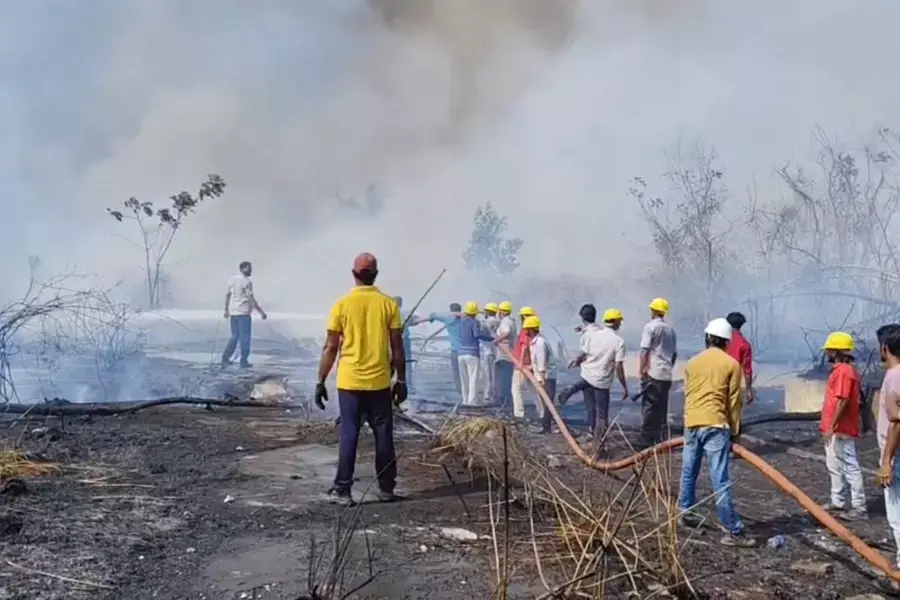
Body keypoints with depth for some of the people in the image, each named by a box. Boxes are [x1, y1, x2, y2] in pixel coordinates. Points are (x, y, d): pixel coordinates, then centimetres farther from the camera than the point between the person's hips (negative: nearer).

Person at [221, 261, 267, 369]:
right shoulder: (246, 282, -13)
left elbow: (227, 295, 15)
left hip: (233, 312, 7)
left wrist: (226, 310, 25)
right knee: (245, 337, 1)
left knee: (234, 336, 16)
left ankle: (225, 357, 9)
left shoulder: (232, 279, 9)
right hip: (243, 313, -7)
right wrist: (261, 312, -12)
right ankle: (244, 361, 4)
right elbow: (251, 299, -15)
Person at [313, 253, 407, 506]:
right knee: (383, 435, 10)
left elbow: (330, 347, -4)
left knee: (348, 435, 4)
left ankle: (342, 490, 5)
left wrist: (321, 382, 3)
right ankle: (386, 488, 17)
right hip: (380, 382, 1)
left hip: (349, 382, -1)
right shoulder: (388, 304, -2)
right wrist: (401, 381, 9)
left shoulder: (342, 304, -5)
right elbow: (397, 347, 0)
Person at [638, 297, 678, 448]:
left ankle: (647, 440, -3)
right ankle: (660, 440, 13)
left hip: (653, 373, -6)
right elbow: (674, 353, 17)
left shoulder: (651, 326, -6)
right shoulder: (670, 329, 14)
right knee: (662, 408, 11)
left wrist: (642, 369, -9)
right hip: (667, 375, 6)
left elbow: (645, 350, -12)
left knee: (649, 407, -2)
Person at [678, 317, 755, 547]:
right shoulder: (731, 364, 1)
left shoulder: (692, 362, 13)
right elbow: (733, 401, 1)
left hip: (691, 423, 5)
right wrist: (735, 432, 9)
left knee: (689, 472, 19)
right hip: (715, 425, -5)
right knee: (720, 481, -8)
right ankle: (733, 531, -6)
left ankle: (686, 512, 33)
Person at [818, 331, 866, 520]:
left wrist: (831, 427, -21)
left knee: (850, 467, -4)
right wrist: (827, 425, 22)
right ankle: (837, 501, 26)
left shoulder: (844, 371, -18)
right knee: (835, 467, 17)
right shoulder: (839, 370, 14)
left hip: (840, 430, -11)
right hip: (834, 429, 11)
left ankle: (859, 507, 1)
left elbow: (842, 401, -23)